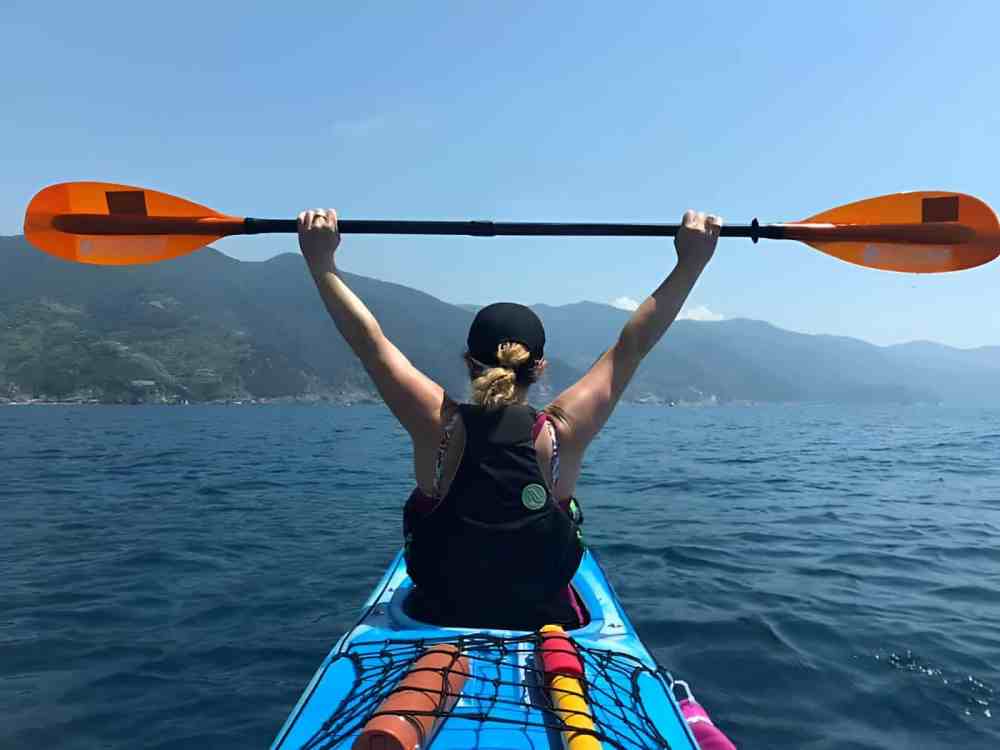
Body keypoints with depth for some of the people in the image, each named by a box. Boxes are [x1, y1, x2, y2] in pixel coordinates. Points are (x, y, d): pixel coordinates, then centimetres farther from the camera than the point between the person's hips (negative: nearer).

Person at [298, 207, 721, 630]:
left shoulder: (439, 427, -21)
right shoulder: (561, 433, -21)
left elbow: (368, 340, -14)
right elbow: (631, 346, -14)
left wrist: (321, 260, -6)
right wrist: (691, 261, -8)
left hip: (437, 619, 1)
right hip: (548, 622, 0)